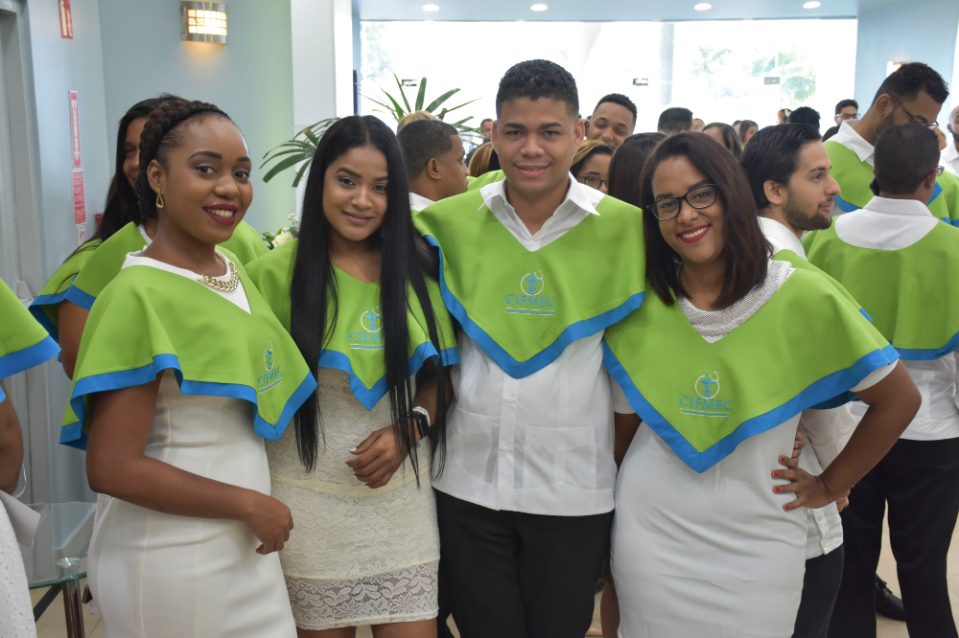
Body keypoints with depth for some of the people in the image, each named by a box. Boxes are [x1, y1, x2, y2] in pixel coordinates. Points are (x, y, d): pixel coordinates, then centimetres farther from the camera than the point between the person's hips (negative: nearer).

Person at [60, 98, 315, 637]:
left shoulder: (235, 269, 3)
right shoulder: (140, 294, -20)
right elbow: (112, 468, -21)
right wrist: (249, 504, -15)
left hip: (243, 549, 7)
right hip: (171, 564, -7)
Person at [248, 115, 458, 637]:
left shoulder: (416, 266, 3)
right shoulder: (277, 271, -6)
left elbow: (440, 374, 9)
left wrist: (408, 429, -9)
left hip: (403, 495, 3)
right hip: (311, 500, -2)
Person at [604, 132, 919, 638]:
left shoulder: (803, 296, -11)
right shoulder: (639, 307, -4)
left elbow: (898, 399, -2)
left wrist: (831, 485, 0)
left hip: (758, 544, -1)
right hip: (650, 535, 2)